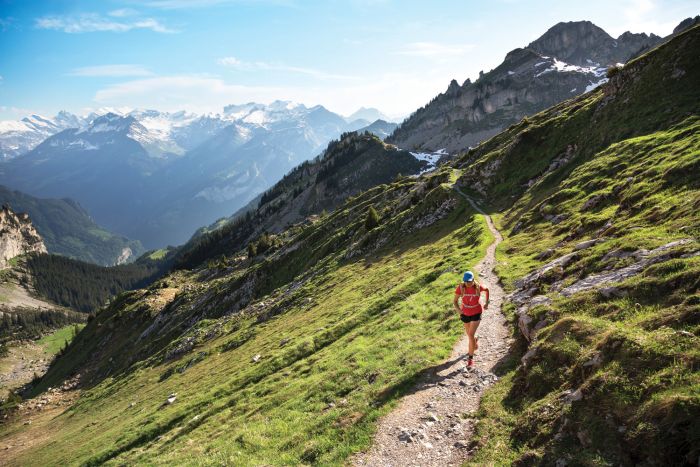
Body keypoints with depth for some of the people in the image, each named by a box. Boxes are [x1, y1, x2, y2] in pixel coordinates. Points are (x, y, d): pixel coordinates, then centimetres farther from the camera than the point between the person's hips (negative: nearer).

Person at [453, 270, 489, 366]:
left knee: (471, 334, -13)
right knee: (469, 333, 23)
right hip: (465, 313, 3)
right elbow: (455, 301, -13)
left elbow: (487, 290, 4)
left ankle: (470, 357, 0)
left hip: (476, 313, -3)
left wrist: (486, 302, 2)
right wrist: (458, 310, -31)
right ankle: (475, 341, 60)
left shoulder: (478, 287, -21)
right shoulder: (460, 288, -20)